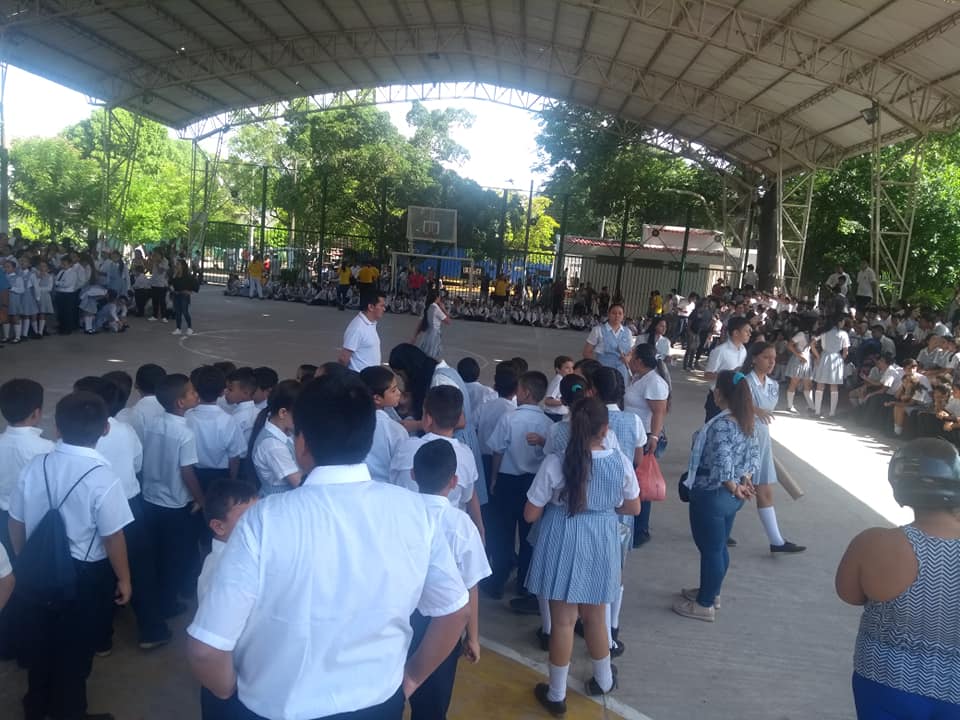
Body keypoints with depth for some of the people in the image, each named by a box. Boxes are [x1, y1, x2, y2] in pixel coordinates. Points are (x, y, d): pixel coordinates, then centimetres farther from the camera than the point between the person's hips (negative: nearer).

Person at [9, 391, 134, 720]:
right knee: (74, 649, 18)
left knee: (39, 641, 26)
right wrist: (124, 579, -5)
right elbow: (112, 537, -20)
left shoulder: (35, 466, -10)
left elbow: (16, 524, 1)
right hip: (83, 575, -4)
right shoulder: (102, 477, -25)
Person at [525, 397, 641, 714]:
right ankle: (603, 679, 44)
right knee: (594, 616, 24)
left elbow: (530, 514, -9)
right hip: (601, 543, 2)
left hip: (562, 544, -2)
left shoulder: (555, 464, -19)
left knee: (563, 621, 12)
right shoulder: (620, 462, -12)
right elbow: (633, 508, 4)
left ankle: (557, 695, 27)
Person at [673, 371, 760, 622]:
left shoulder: (721, 424, -25)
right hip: (730, 497, 9)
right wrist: (745, 480, -1)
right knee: (719, 547, 23)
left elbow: (721, 464, -31)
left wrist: (733, 488, -16)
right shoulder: (746, 421, 2)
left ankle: (705, 605, 21)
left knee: (710, 549, 6)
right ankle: (710, 592, 40)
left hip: (711, 496, -9)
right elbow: (755, 453, 8)